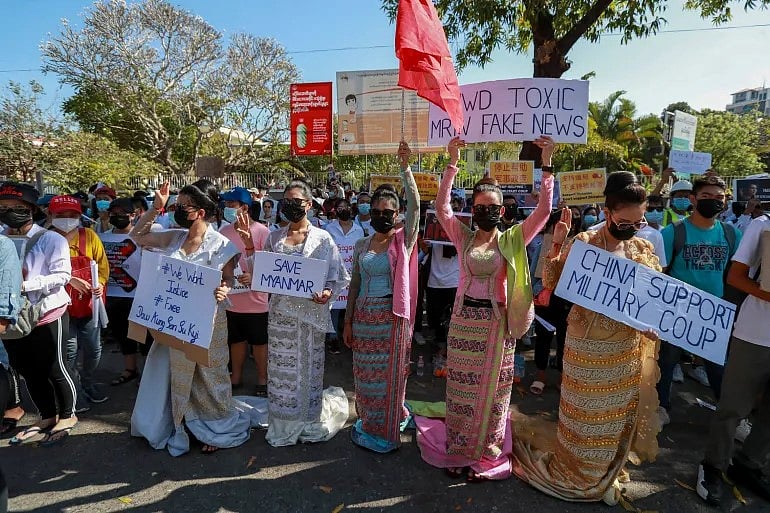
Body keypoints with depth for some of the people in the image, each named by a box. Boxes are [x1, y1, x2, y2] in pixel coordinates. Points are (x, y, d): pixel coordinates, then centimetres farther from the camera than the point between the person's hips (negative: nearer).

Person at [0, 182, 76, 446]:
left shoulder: (51, 239, -8)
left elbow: (62, 275, -15)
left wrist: (26, 284, -23)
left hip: (47, 315, -5)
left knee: (55, 370, 6)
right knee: (29, 372, 17)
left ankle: (67, 417, 25)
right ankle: (47, 417, 35)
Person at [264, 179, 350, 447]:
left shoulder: (322, 238, -2)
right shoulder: (274, 238, 7)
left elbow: (337, 276, -2)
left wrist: (327, 292, -21)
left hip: (311, 312, -2)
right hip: (280, 312, 3)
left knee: (308, 367, 8)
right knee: (281, 368, 10)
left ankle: (309, 422, 28)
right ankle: (283, 424, 28)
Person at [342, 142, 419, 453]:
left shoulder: (404, 240, -4)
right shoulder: (362, 245, 8)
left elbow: (415, 205, -19)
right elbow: (355, 284, 10)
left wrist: (405, 168, -26)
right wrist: (348, 321, 9)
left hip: (392, 316, -4)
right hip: (364, 315, 4)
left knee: (390, 375, 6)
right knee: (365, 375, 14)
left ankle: (387, 431, 24)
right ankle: (367, 426, 34)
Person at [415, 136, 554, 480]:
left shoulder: (512, 239, 1)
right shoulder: (463, 237, 3)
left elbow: (543, 210, -7)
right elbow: (441, 207, -10)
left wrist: (547, 165, -14)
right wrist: (452, 163, -16)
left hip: (497, 322, 0)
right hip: (463, 320, 1)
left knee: (493, 388, 12)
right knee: (461, 387, 11)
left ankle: (487, 455, 28)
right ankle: (458, 451, 28)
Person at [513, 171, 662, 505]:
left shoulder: (643, 248, 1)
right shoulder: (582, 243, -10)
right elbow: (551, 283, -13)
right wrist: (556, 243, -23)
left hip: (626, 346, 4)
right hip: (586, 344, -3)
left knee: (616, 414, 17)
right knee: (584, 412, 12)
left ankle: (605, 475, 41)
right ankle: (577, 472, 38)